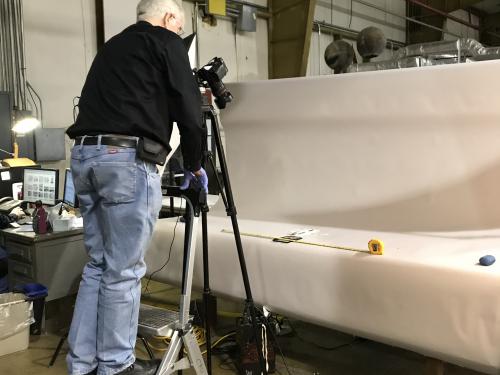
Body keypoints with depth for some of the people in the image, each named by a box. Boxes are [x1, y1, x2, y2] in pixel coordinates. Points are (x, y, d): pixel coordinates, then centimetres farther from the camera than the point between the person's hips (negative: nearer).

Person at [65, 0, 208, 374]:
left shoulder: (112, 46, 27)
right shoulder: (167, 42, 5)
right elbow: (188, 110, -1)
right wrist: (194, 165, 11)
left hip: (85, 154, 8)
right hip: (127, 159, -8)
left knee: (98, 265, 14)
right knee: (123, 270, 1)